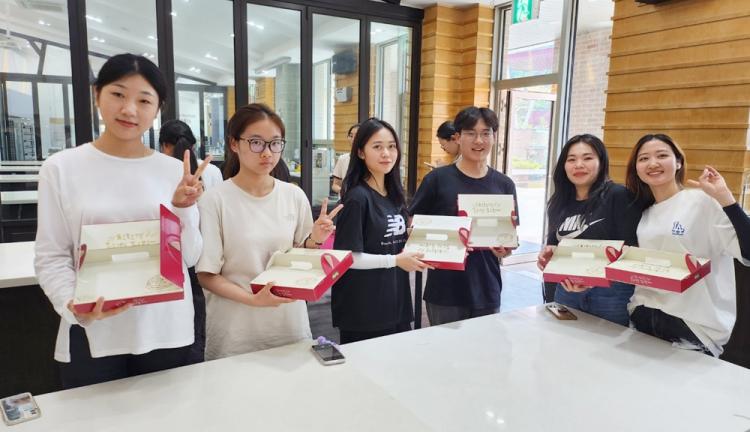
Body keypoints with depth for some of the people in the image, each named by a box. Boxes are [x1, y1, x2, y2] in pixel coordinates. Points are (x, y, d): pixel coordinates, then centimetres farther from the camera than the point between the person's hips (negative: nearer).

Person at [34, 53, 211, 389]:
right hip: (93, 335, -1)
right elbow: (50, 257, -2)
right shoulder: (61, 168, -3)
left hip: (166, 332, 2)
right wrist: (73, 306, -18)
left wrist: (183, 209, -13)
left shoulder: (174, 170, 1)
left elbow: (189, 257, 3)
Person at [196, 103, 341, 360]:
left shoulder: (295, 196, 0)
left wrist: (314, 240, -10)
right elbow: (206, 275, -9)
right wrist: (252, 299, -23)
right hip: (236, 331, -3)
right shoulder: (216, 201, -11)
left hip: (290, 324, 4)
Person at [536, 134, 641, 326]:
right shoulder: (560, 202, 9)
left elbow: (631, 249, -14)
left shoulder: (619, 196, -9)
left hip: (610, 293, -5)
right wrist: (547, 255, -4)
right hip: (566, 290, 6)